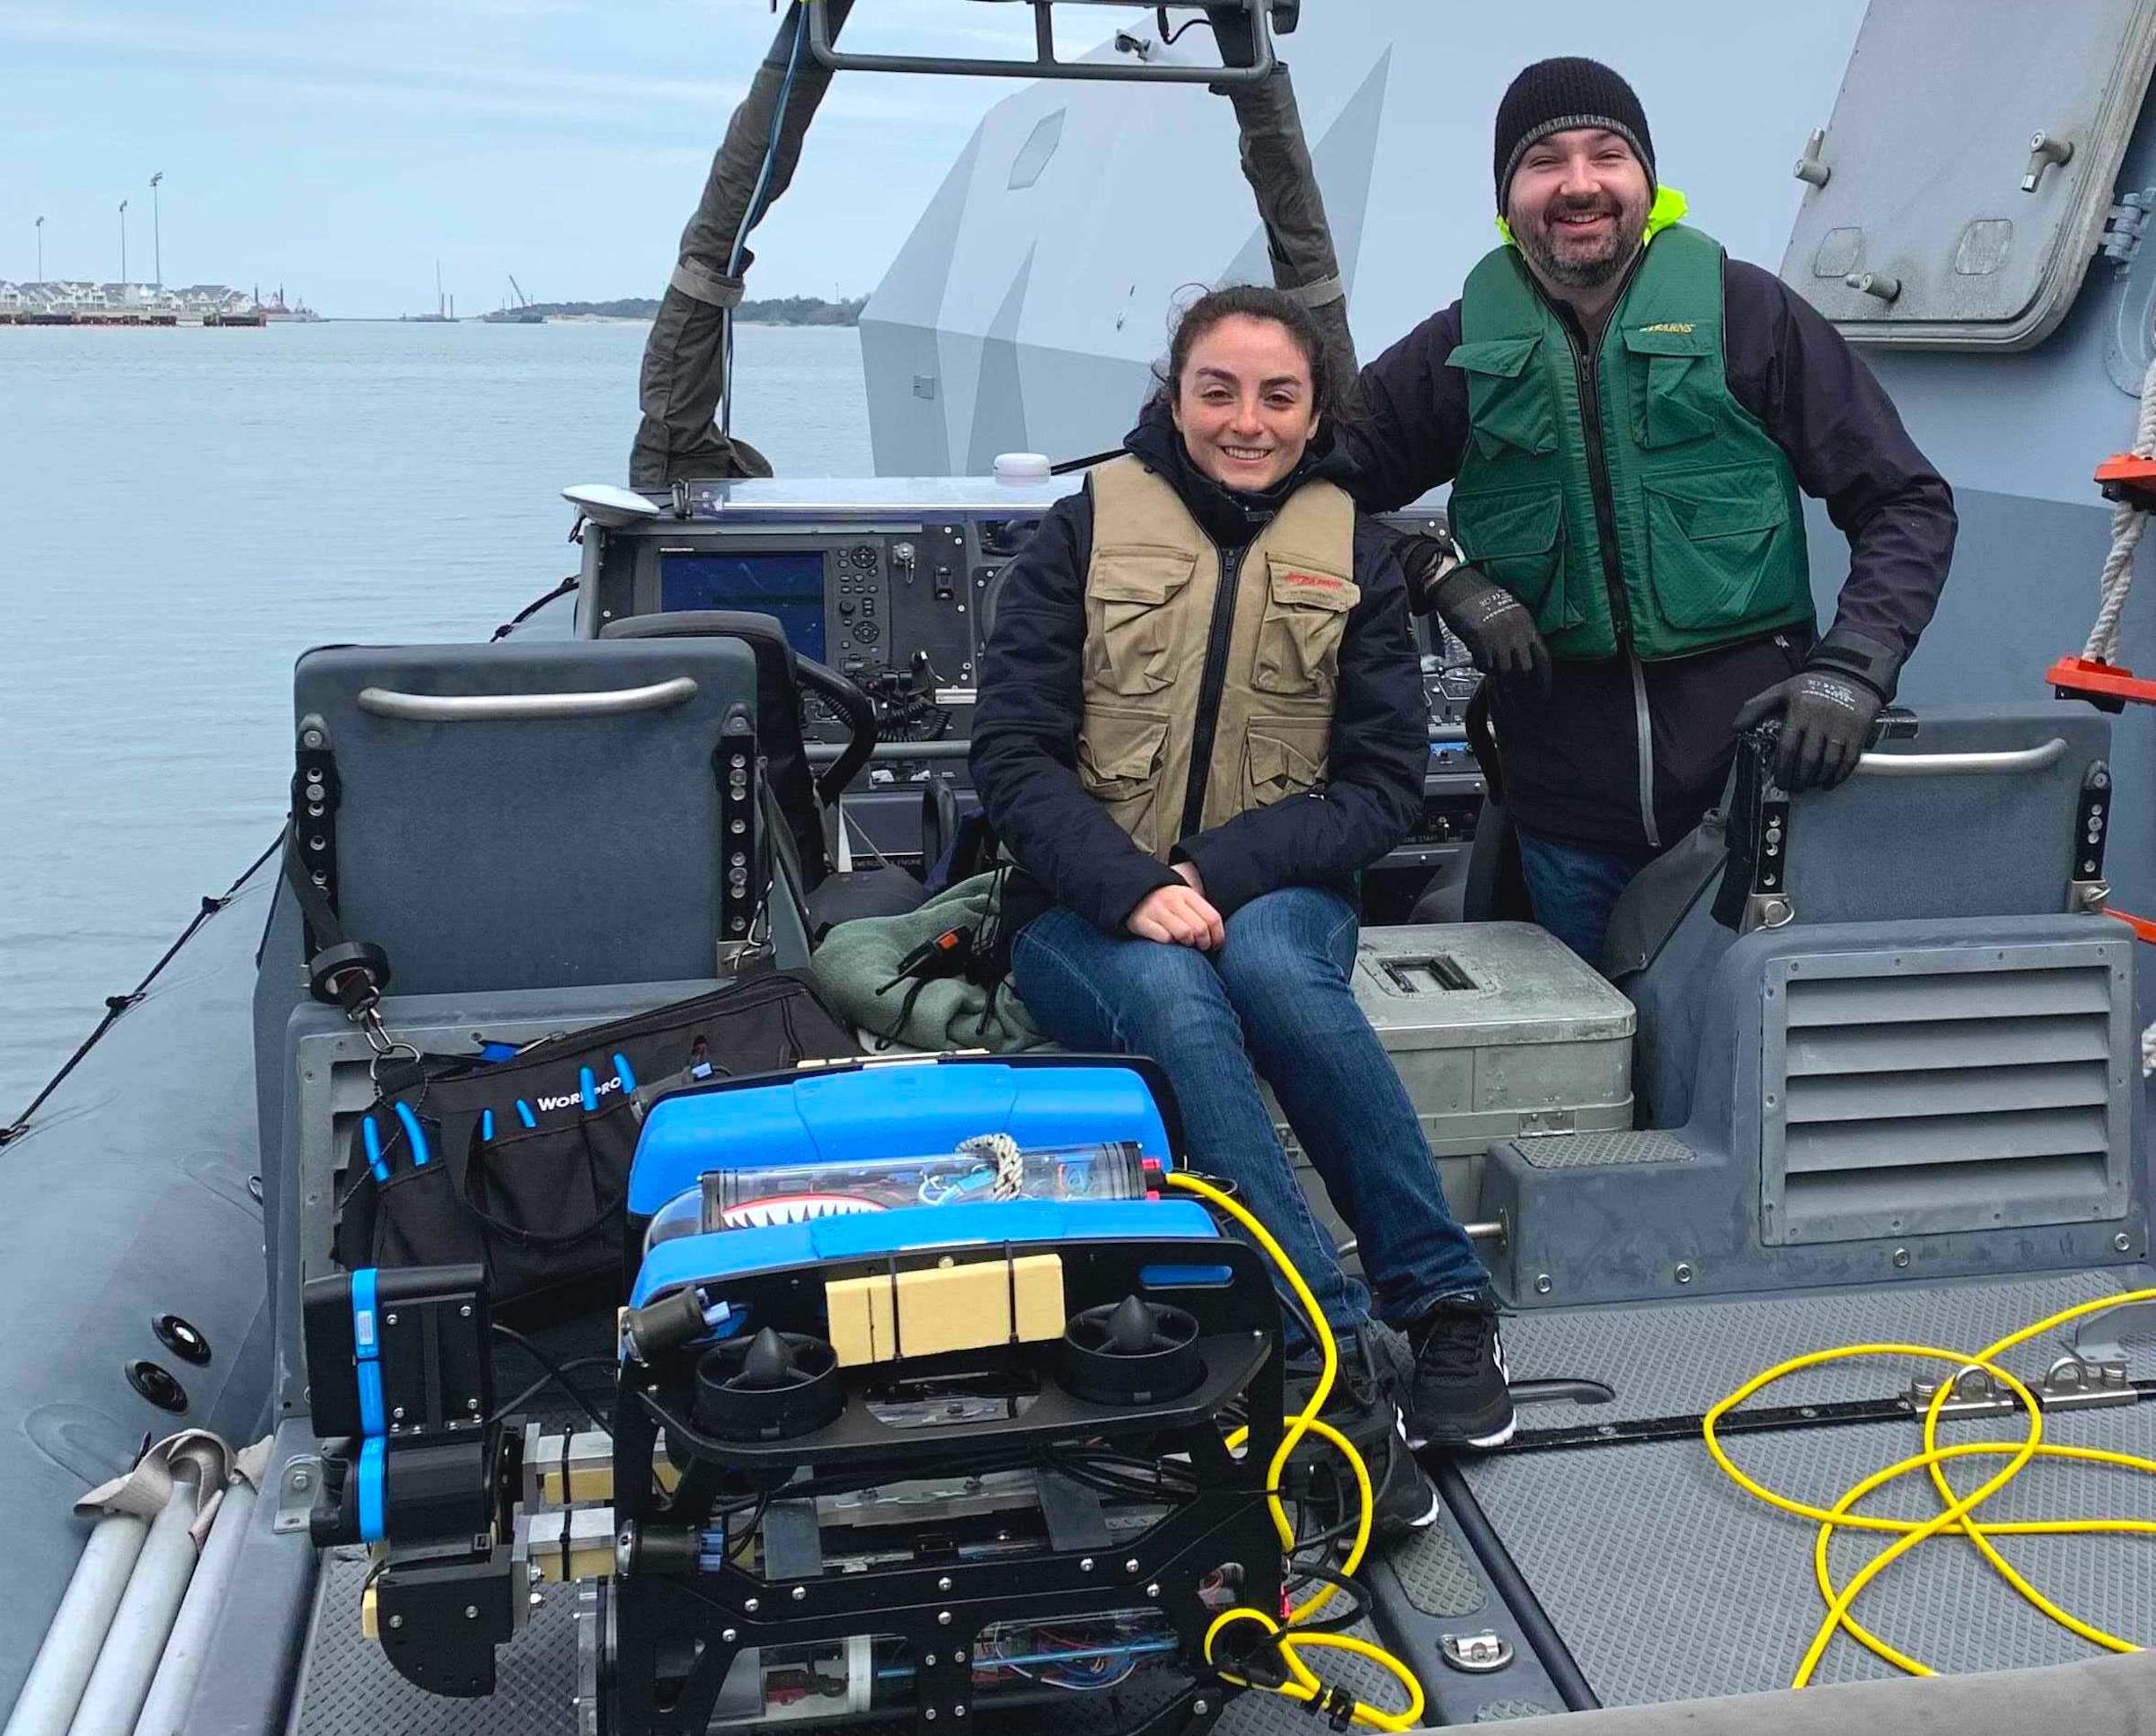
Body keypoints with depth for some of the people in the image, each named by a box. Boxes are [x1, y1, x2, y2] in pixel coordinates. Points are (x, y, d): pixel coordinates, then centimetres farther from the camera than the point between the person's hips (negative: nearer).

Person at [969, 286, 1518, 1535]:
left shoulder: (1355, 551, 8)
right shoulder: (1087, 529, 3)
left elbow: (1388, 783, 1)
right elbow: (1014, 753, -4)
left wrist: (1219, 871, -15)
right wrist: (1131, 886, -22)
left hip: (1272, 895, 1)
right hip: (1090, 910, 0)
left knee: (1272, 968, -35)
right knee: (1175, 1001, -34)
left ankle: (1439, 1307, -23)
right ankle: (1337, 1351, -35)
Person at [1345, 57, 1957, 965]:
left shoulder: (1746, 312, -2)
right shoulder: (1463, 347, 3)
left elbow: (1906, 502, -1)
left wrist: (1852, 668, -16)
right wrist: (1445, 578, -8)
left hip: (1752, 778, -1)